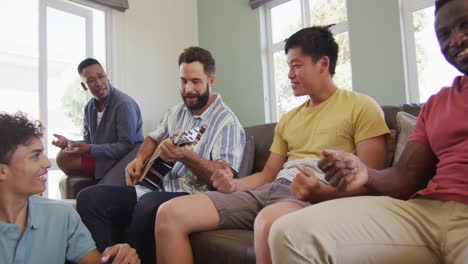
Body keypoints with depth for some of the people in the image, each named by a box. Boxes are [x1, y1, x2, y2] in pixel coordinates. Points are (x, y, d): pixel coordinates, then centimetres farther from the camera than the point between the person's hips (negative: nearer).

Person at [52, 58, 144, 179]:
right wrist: (69, 143, -12)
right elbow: (89, 142, 9)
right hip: (103, 157, 8)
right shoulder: (89, 107, 6)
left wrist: (90, 149, -28)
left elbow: (126, 147, -23)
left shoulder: (124, 104, -21)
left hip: (125, 162, -8)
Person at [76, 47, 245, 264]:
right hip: (155, 188, 7)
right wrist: (140, 159, 9)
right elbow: (153, 138, 31)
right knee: (90, 197, -11)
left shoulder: (227, 122, -7)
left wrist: (185, 156, -29)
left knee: (149, 205, -38)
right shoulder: (177, 112, 16)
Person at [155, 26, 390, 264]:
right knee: (170, 213, -10)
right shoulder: (288, 119, 26)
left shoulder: (361, 107, 6)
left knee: (268, 221, -44)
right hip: (270, 189, 7)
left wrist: (322, 191, -22)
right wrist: (233, 184, 1)